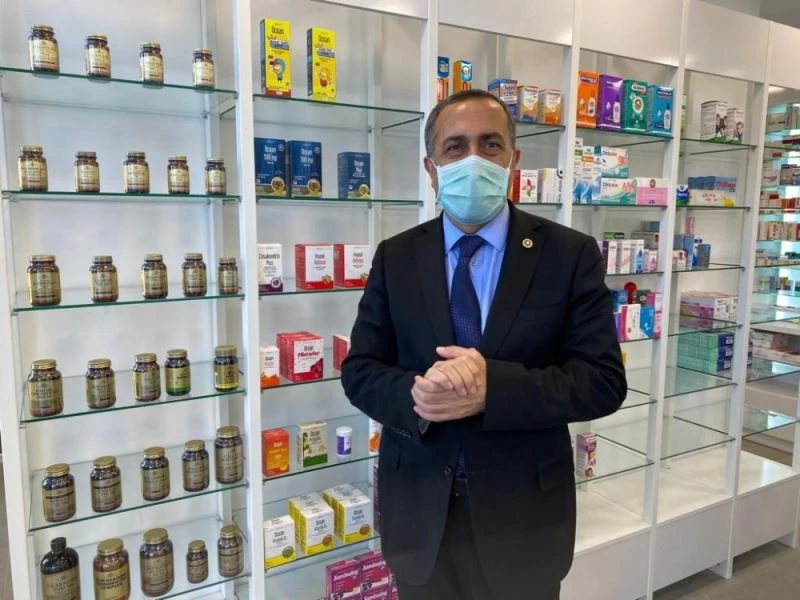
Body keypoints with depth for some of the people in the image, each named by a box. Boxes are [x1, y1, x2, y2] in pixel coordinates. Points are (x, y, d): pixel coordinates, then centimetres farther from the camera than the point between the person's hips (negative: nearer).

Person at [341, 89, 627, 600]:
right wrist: (416, 395, -24)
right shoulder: (395, 257, -1)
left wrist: (493, 388, -26)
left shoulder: (570, 254, -7)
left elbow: (604, 380, -10)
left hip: (523, 513, -1)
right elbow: (360, 370, -2)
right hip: (419, 511, 2)